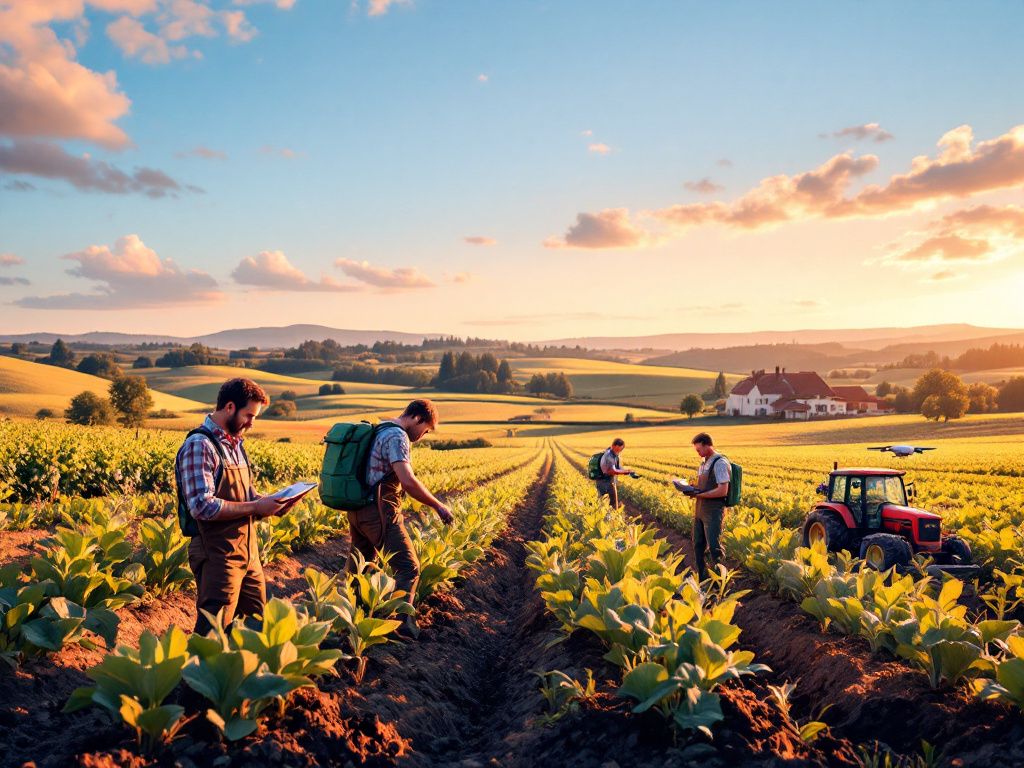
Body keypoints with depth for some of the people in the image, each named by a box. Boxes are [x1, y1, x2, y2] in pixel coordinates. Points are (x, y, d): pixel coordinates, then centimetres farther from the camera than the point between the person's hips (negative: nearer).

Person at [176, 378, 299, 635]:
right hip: (217, 555, -9)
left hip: (248, 552, 9)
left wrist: (271, 502, 2)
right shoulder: (199, 445, -15)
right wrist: (256, 507, -19)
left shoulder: (236, 444, 14)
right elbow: (202, 506, -24)